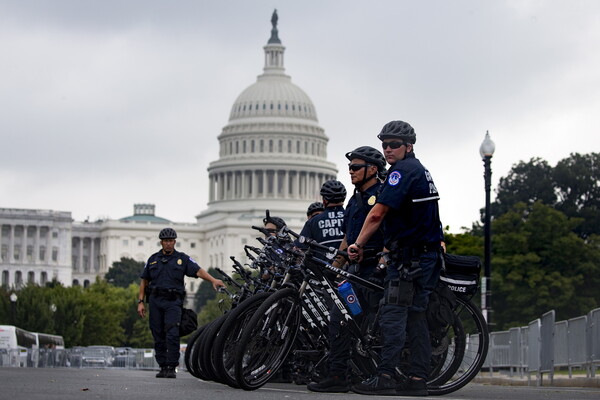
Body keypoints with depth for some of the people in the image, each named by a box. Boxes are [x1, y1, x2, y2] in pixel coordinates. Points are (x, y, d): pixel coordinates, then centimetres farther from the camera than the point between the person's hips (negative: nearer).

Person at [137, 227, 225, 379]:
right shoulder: (153, 259, 15)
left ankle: (172, 368, -13)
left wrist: (213, 280, -23)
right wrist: (140, 301, 9)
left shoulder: (182, 259, 8)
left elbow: (198, 271, -5)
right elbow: (144, 281, 18)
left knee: (172, 335, -15)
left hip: (173, 301, -3)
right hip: (155, 301, 3)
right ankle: (163, 367, 10)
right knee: (158, 336, 3)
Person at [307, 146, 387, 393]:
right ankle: (337, 375, 1)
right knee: (338, 317, 1)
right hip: (357, 270, 9)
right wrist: (332, 269, 21)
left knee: (374, 324, -8)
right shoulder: (355, 201, 20)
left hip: (377, 270, -9)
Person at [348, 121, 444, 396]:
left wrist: (359, 244, -10)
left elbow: (378, 213, -19)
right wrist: (391, 246, 24)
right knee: (415, 315, 8)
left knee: (393, 314, -10)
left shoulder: (402, 170, -12)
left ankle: (385, 376, -14)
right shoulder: (421, 170, 20)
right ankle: (418, 379, 6)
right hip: (429, 254, 10)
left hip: (410, 256, -10)